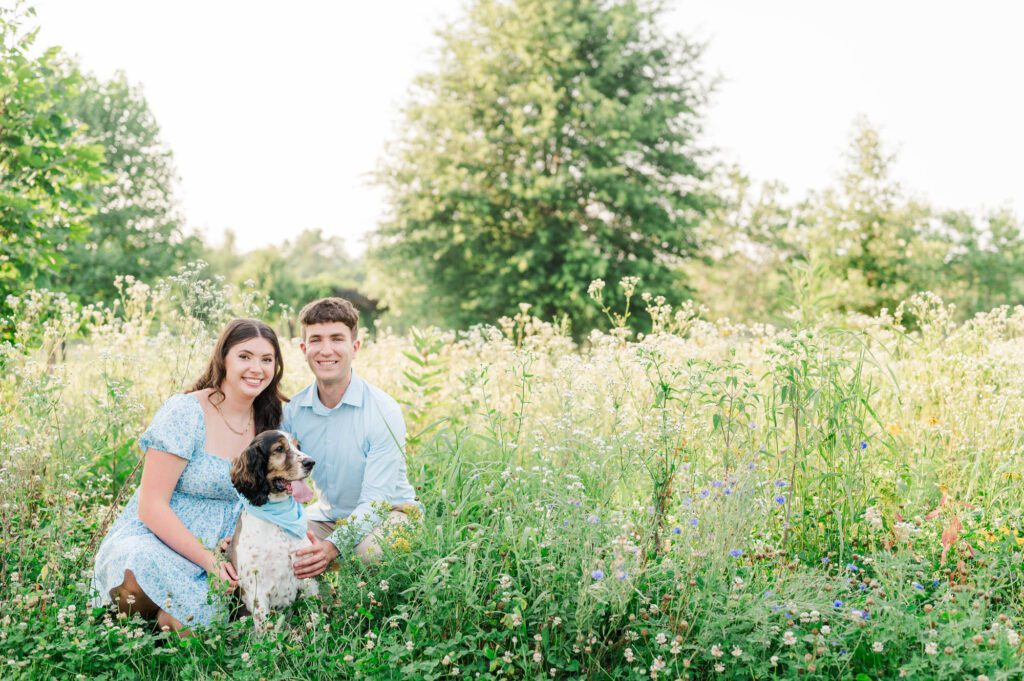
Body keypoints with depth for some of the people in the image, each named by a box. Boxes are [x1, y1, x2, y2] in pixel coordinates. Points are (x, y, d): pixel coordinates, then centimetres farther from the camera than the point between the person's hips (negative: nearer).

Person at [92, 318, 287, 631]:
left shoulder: (268, 421, 6)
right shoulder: (185, 412, -12)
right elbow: (151, 506, -15)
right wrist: (208, 559, -24)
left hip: (221, 552, 5)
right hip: (153, 542, -5)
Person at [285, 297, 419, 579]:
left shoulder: (383, 412, -20)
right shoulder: (292, 411, -6)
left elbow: (376, 501, -24)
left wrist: (332, 546, -41)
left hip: (388, 513, -5)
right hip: (328, 515, 5)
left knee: (369, 548, -38)